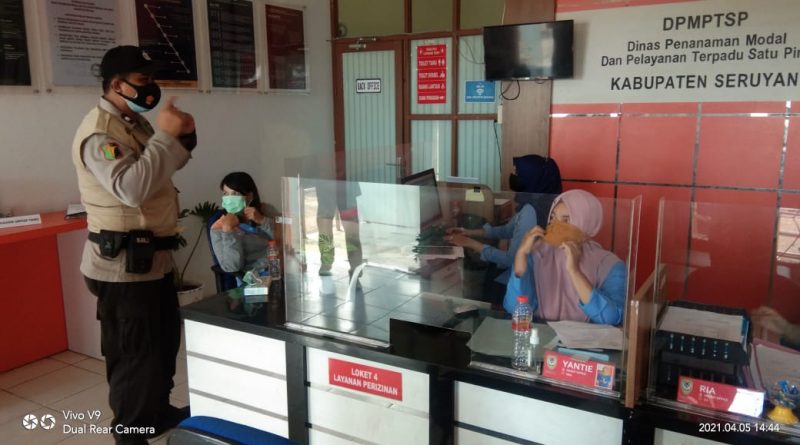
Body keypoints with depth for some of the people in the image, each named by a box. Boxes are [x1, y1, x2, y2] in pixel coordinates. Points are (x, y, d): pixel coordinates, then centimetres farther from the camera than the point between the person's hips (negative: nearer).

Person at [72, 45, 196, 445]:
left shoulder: (134, 122, 12)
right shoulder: (99, 131, -19)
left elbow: (164, 168, 22)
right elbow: (132, 188, -32)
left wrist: (183, 138, 3)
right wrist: (165, 135, -28)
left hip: (153, 255, 11)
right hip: (122, 263, -10)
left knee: (165, 339, 22)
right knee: (134, 352, 0)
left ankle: (159, 411, 41)